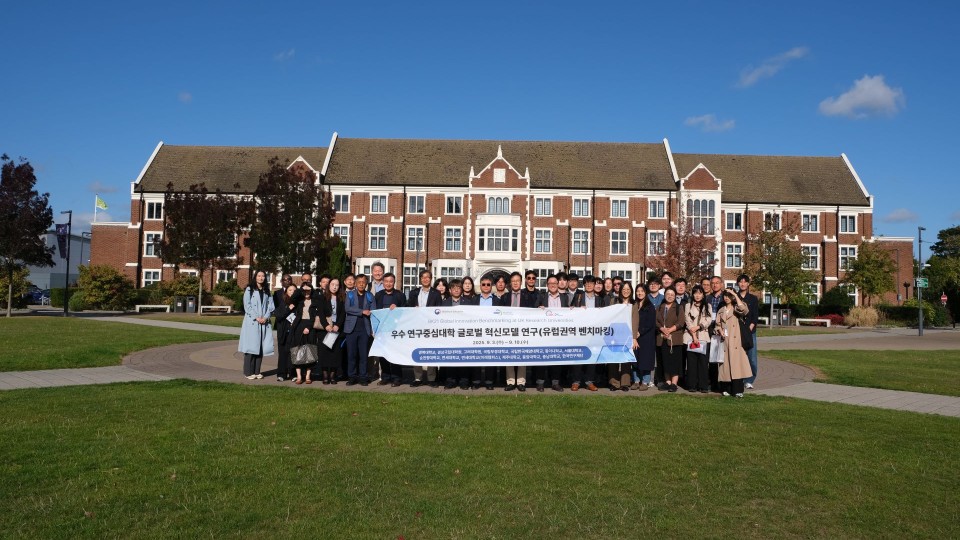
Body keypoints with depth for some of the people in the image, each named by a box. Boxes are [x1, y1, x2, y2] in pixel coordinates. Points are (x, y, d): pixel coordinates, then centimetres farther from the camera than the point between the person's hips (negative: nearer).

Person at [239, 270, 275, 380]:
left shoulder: (267, 291, 16)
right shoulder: (249, 290, 4)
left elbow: (270, 306, 10)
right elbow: (247, 306, -4)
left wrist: (265, 317, -7)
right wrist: (256, 318, -12)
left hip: (264, 322, 4)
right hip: (251, 322, -4)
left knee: (261, 347, 2)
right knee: (251, 346, -7)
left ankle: (257, 371, 8)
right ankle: (248, 372, -2)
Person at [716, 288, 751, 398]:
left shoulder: (736, 309, 6)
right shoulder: (721, 311, 18)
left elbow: (743, 309, -18)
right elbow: (718, 324, 15)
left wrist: (735, 294, -14)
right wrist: (720, 331, -6)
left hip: (735, 340, -3)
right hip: (724, 340, 3)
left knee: (736, 362, -11)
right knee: (725, 364, 1)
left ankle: (738, 390, -11)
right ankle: (726, 389, 7)